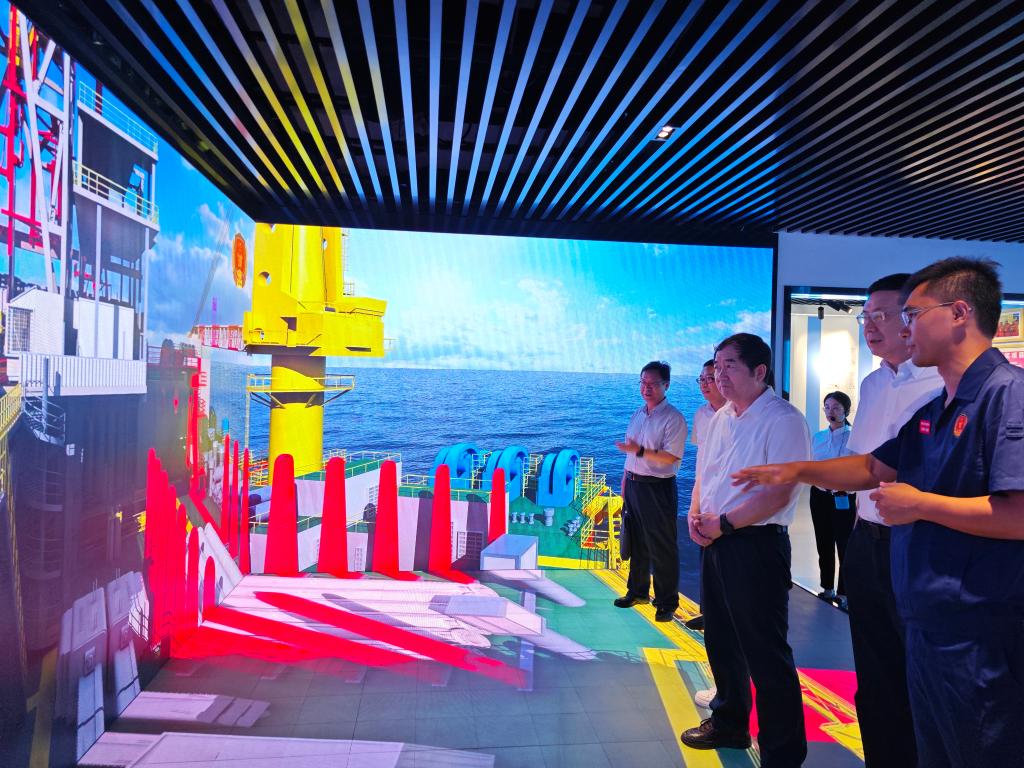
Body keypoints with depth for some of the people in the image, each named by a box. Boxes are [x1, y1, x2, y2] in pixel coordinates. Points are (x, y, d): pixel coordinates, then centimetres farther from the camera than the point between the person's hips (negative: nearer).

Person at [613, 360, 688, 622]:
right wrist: (625, 482, 15)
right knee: (636, 543, 19)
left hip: (657, 489, -8)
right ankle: (637, 591, 35)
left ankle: (667, 602, 16)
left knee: (662, 548, 2)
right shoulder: (637, 414, 11)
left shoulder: (673, 418, -13)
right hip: (633, 485, 8)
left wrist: (640, 451, -28)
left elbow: (672, 457, -21)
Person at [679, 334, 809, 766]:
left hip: (756, 544, -9)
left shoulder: (783, 420, -14)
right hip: (715, 540, 9)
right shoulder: (721, 417, 12)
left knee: (765, 653, 1)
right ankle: (729, 723, 40)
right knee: (721, 640, 21)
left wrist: (723, 523, -17)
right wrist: (695, 513, 1)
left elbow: (778, 494, -21)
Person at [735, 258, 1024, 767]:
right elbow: (874, 467, 20)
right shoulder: (933, 409, 11)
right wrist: (796, 471, 12)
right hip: (929, 625, 9)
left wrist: (919, 503, -18)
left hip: (982, 635, -9)